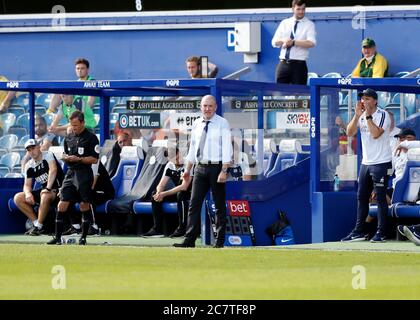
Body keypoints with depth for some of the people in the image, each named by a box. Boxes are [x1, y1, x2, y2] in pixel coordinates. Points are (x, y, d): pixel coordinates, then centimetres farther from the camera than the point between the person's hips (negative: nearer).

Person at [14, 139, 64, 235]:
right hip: (43, 190, 7)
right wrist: (28, 193, -18)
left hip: (57, 189, -7)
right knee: (18, 198, -3)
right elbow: (27, 184, 7)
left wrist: (48, 188, -36)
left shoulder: (47, 155, -10)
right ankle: (36, 223, -6)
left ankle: (39, 226, -27)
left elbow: (53, 170, -26)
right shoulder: (29, 166, 8)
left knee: (45, 196, -41)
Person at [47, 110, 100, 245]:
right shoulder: (69, 138, 13)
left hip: (84, 174, -5)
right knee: (62, 204, -3)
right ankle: (57, 237, -2)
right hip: (71, 173, 5)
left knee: (84, 205, 0)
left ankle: (83, 237, 8)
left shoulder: (91, 138, -5)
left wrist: (78, 159, -17)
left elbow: (94, 159, -8)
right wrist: (65, 157, 2)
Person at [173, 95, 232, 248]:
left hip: (216, 167, -5)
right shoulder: (196, 124, 11)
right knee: (194, 204, 0)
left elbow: (226, 148, -9)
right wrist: (187, 169, 11)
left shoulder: (222, 123, -4)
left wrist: (224, 171, -17)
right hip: (200, 167, 5)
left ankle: (220, 241, 6)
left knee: (219, 205, 2)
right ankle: (190, 239, -1)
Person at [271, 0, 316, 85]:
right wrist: (283, 41, -13)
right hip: (283, 64, 3)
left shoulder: (309, 25, 2)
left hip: (299, 65, -3)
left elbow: (311, 43, -14)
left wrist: (293, 42, -19)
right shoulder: (284, 23, 12)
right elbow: (274, 42, 9)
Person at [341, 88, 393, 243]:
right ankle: (359, 231, 15)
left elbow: (376, 133, -23)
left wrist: (368, 116, -19)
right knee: (361, 197, 9)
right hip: (366, 163, 7)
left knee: (380, 198, -6)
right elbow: (350, 133, 1)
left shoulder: (383, 115, -10)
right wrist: (357, 115, -9)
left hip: (381, 163, -7)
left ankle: (381, 233, -3)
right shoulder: (361, 116, 10)